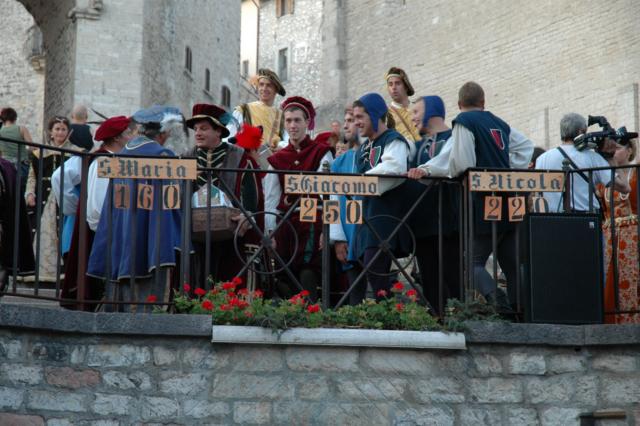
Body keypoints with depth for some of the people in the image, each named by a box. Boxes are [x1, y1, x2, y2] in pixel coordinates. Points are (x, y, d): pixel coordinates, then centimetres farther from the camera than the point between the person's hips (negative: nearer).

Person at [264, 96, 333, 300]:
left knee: (307, 278, -13)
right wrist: (269, 233, 6)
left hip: (312, 224, -4)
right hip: (285, 225, 4)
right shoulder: (277, 159, 14)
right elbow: (271, 198, 12)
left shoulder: (321, 153, 3)